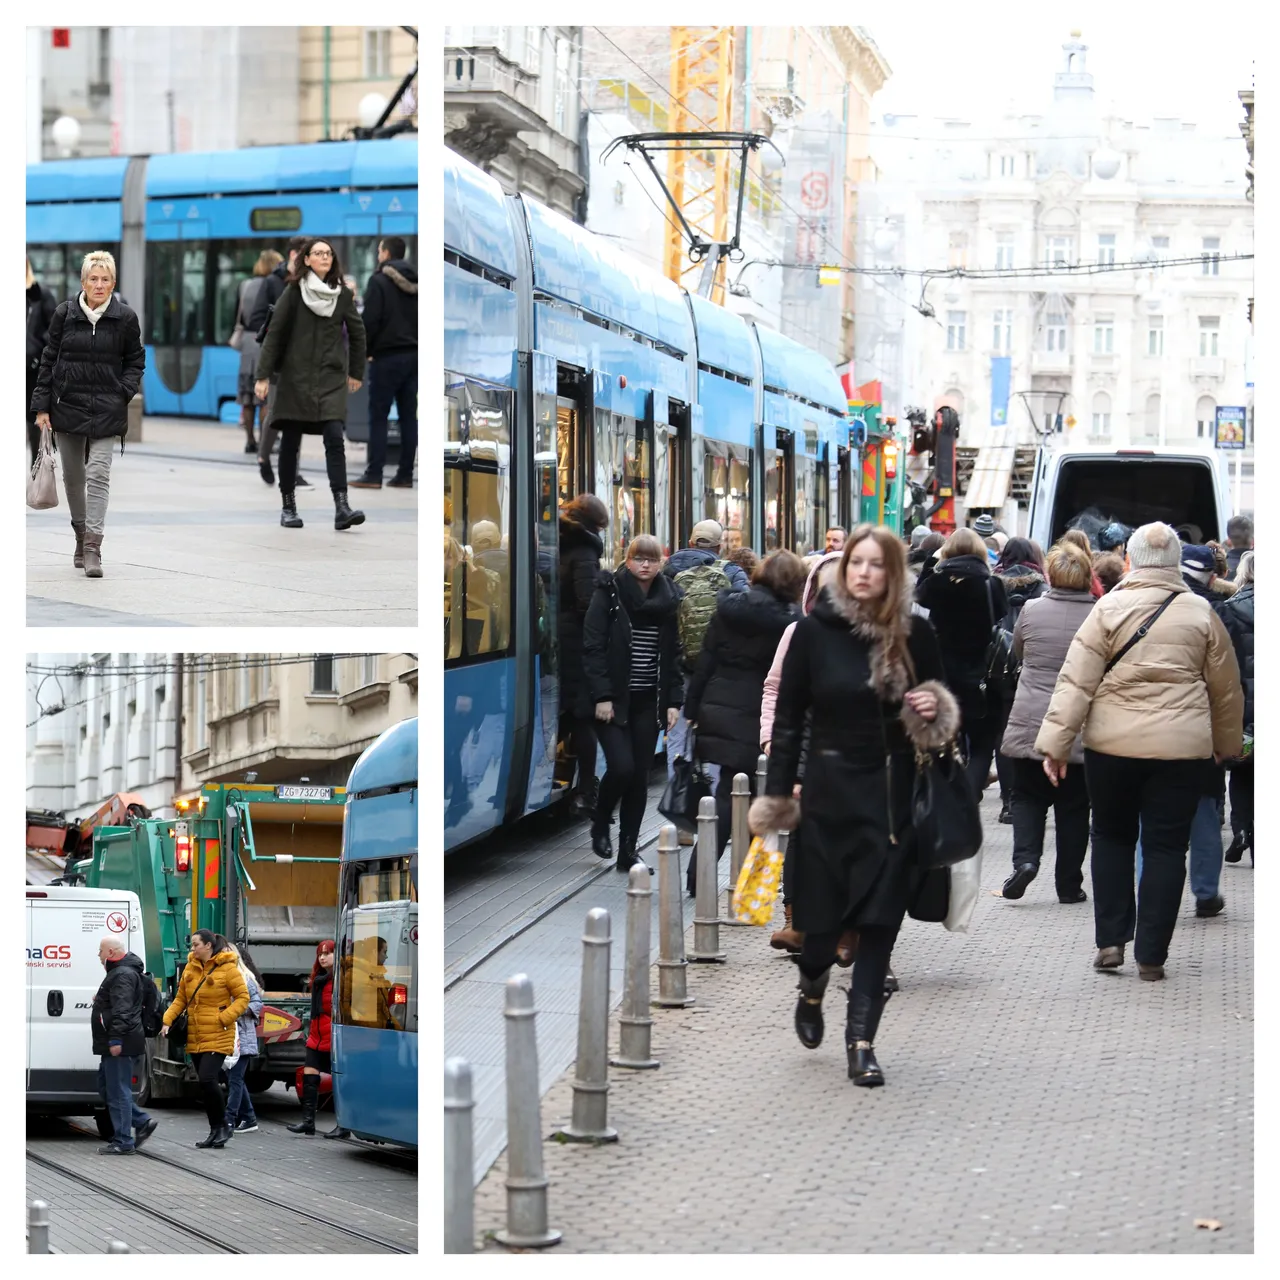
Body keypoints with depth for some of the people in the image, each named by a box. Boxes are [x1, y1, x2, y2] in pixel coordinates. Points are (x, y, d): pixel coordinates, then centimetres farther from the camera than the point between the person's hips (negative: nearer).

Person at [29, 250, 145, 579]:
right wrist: (41, 406, 1)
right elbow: (49, 360, 5)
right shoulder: (64, 314, 0)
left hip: (107, 409, -2)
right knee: (73, 475, 12)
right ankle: (81, 536, 31)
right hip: (67, 405, 2)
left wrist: (125, 391, -7)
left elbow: (135, 360, 10)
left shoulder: (125, 318, -2)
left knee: (98, 475, -12)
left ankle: (93, 548, -15)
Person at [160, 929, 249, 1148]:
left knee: (207, 1079, -17)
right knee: (204, 1083, 8)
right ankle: (216, 1130, 16)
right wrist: (167, 1021, -1)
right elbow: (180, 999, 13)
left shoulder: (227, 968, -8)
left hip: (218, 1037, -6)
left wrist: (224, 1018, -17)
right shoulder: (190, 968, 9)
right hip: (195, 1037, 6)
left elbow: (243, 997, -6)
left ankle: (223, 1125, 0)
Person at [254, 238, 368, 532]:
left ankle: (341, 508, -18)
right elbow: (274, 333, -3)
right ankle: (287, 505, 16)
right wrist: (263, 375, -7)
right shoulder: (294, 292, -3)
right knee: (290, 442, 4)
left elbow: (357, 333, 16)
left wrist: (356, 372, 19)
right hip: (296, 376, -1)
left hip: (332, 378, 1)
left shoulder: (343, 294, 4)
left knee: (334, 439, -11)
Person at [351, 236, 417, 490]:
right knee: (408, 415, 7)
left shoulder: (379, 281, -9)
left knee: (378, 416, -3)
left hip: (387, 356, -6)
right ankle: (405, 474, 7)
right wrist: (416, 345, 14)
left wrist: (364, 351, -4)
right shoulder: (415, 283, 12)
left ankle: (374, 474, -6)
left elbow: (370, 321, -14)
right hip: (413, 354, 6)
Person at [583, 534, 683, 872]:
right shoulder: (609, 594, -5)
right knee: (622, 766, -15)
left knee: (639, 776, 4)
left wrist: (673, 700, 3)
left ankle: (628, 851, 12)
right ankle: (600, 824, 14)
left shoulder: (668, 600, 7)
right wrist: (601, 696, -15)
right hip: (614, 701, -4)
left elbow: (674, 654, 10)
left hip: (648, 702, 4)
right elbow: (593, 647, -8)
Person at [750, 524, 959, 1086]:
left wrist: (936, 714, -10)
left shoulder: (915, 633, 2)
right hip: (831, 788, -1)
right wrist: (777, 795, -2)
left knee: (879, 919, -1)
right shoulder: (815, 630, -2)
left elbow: (939, 707, 15)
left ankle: (861, 1039, 5)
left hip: (894, 792, 1)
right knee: (823, 912, 3)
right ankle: (811, 991, 36)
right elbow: (789, 718, 1)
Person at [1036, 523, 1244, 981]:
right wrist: (1227, 745, 24)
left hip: (1113, 745, 0)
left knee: (1112, 837, 17)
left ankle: (1111, 940, 12)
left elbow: (1076, 681, -7)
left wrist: (1055, 743, -4)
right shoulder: (1202, 613, 2)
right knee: (1165, 847, 6)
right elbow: (1226, 689, 10)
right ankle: (1151, 956, 6)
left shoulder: (1109, 609, -4)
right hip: (1182, 749, 1)